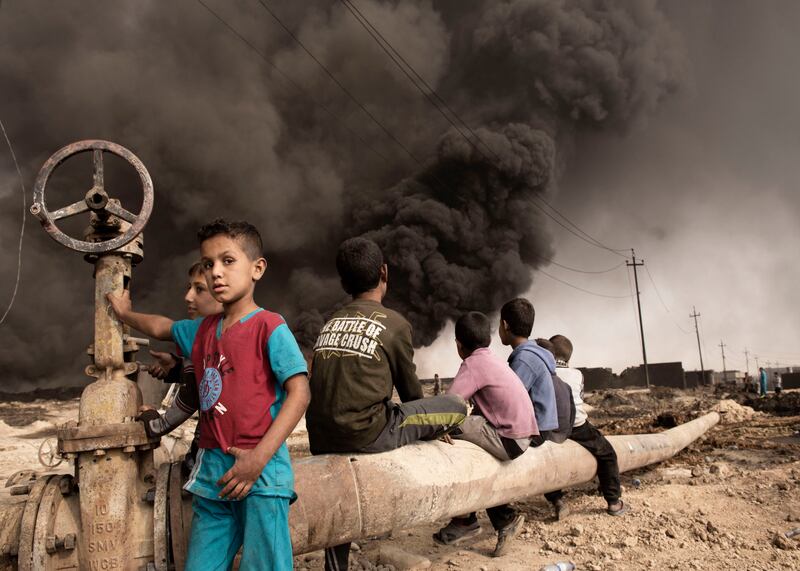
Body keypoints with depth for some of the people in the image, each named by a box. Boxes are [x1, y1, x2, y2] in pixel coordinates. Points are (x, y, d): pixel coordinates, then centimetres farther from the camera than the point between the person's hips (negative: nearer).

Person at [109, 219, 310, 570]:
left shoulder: (270, 327, -8)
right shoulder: (202, 330, 13)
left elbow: (299, 392, -14)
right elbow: (161, 327, 35)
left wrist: (259, 457, -19)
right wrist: (125, 314, 47)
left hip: (261, 471, -6)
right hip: (212, 472, 7)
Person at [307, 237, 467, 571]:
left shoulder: (329, 325, 16)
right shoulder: (395, 324, -2)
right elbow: (410, 391, 8)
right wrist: (432, 426, 30)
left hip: (321, 440, 7)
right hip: (364, 434, -6)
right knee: (456, 406, 6)